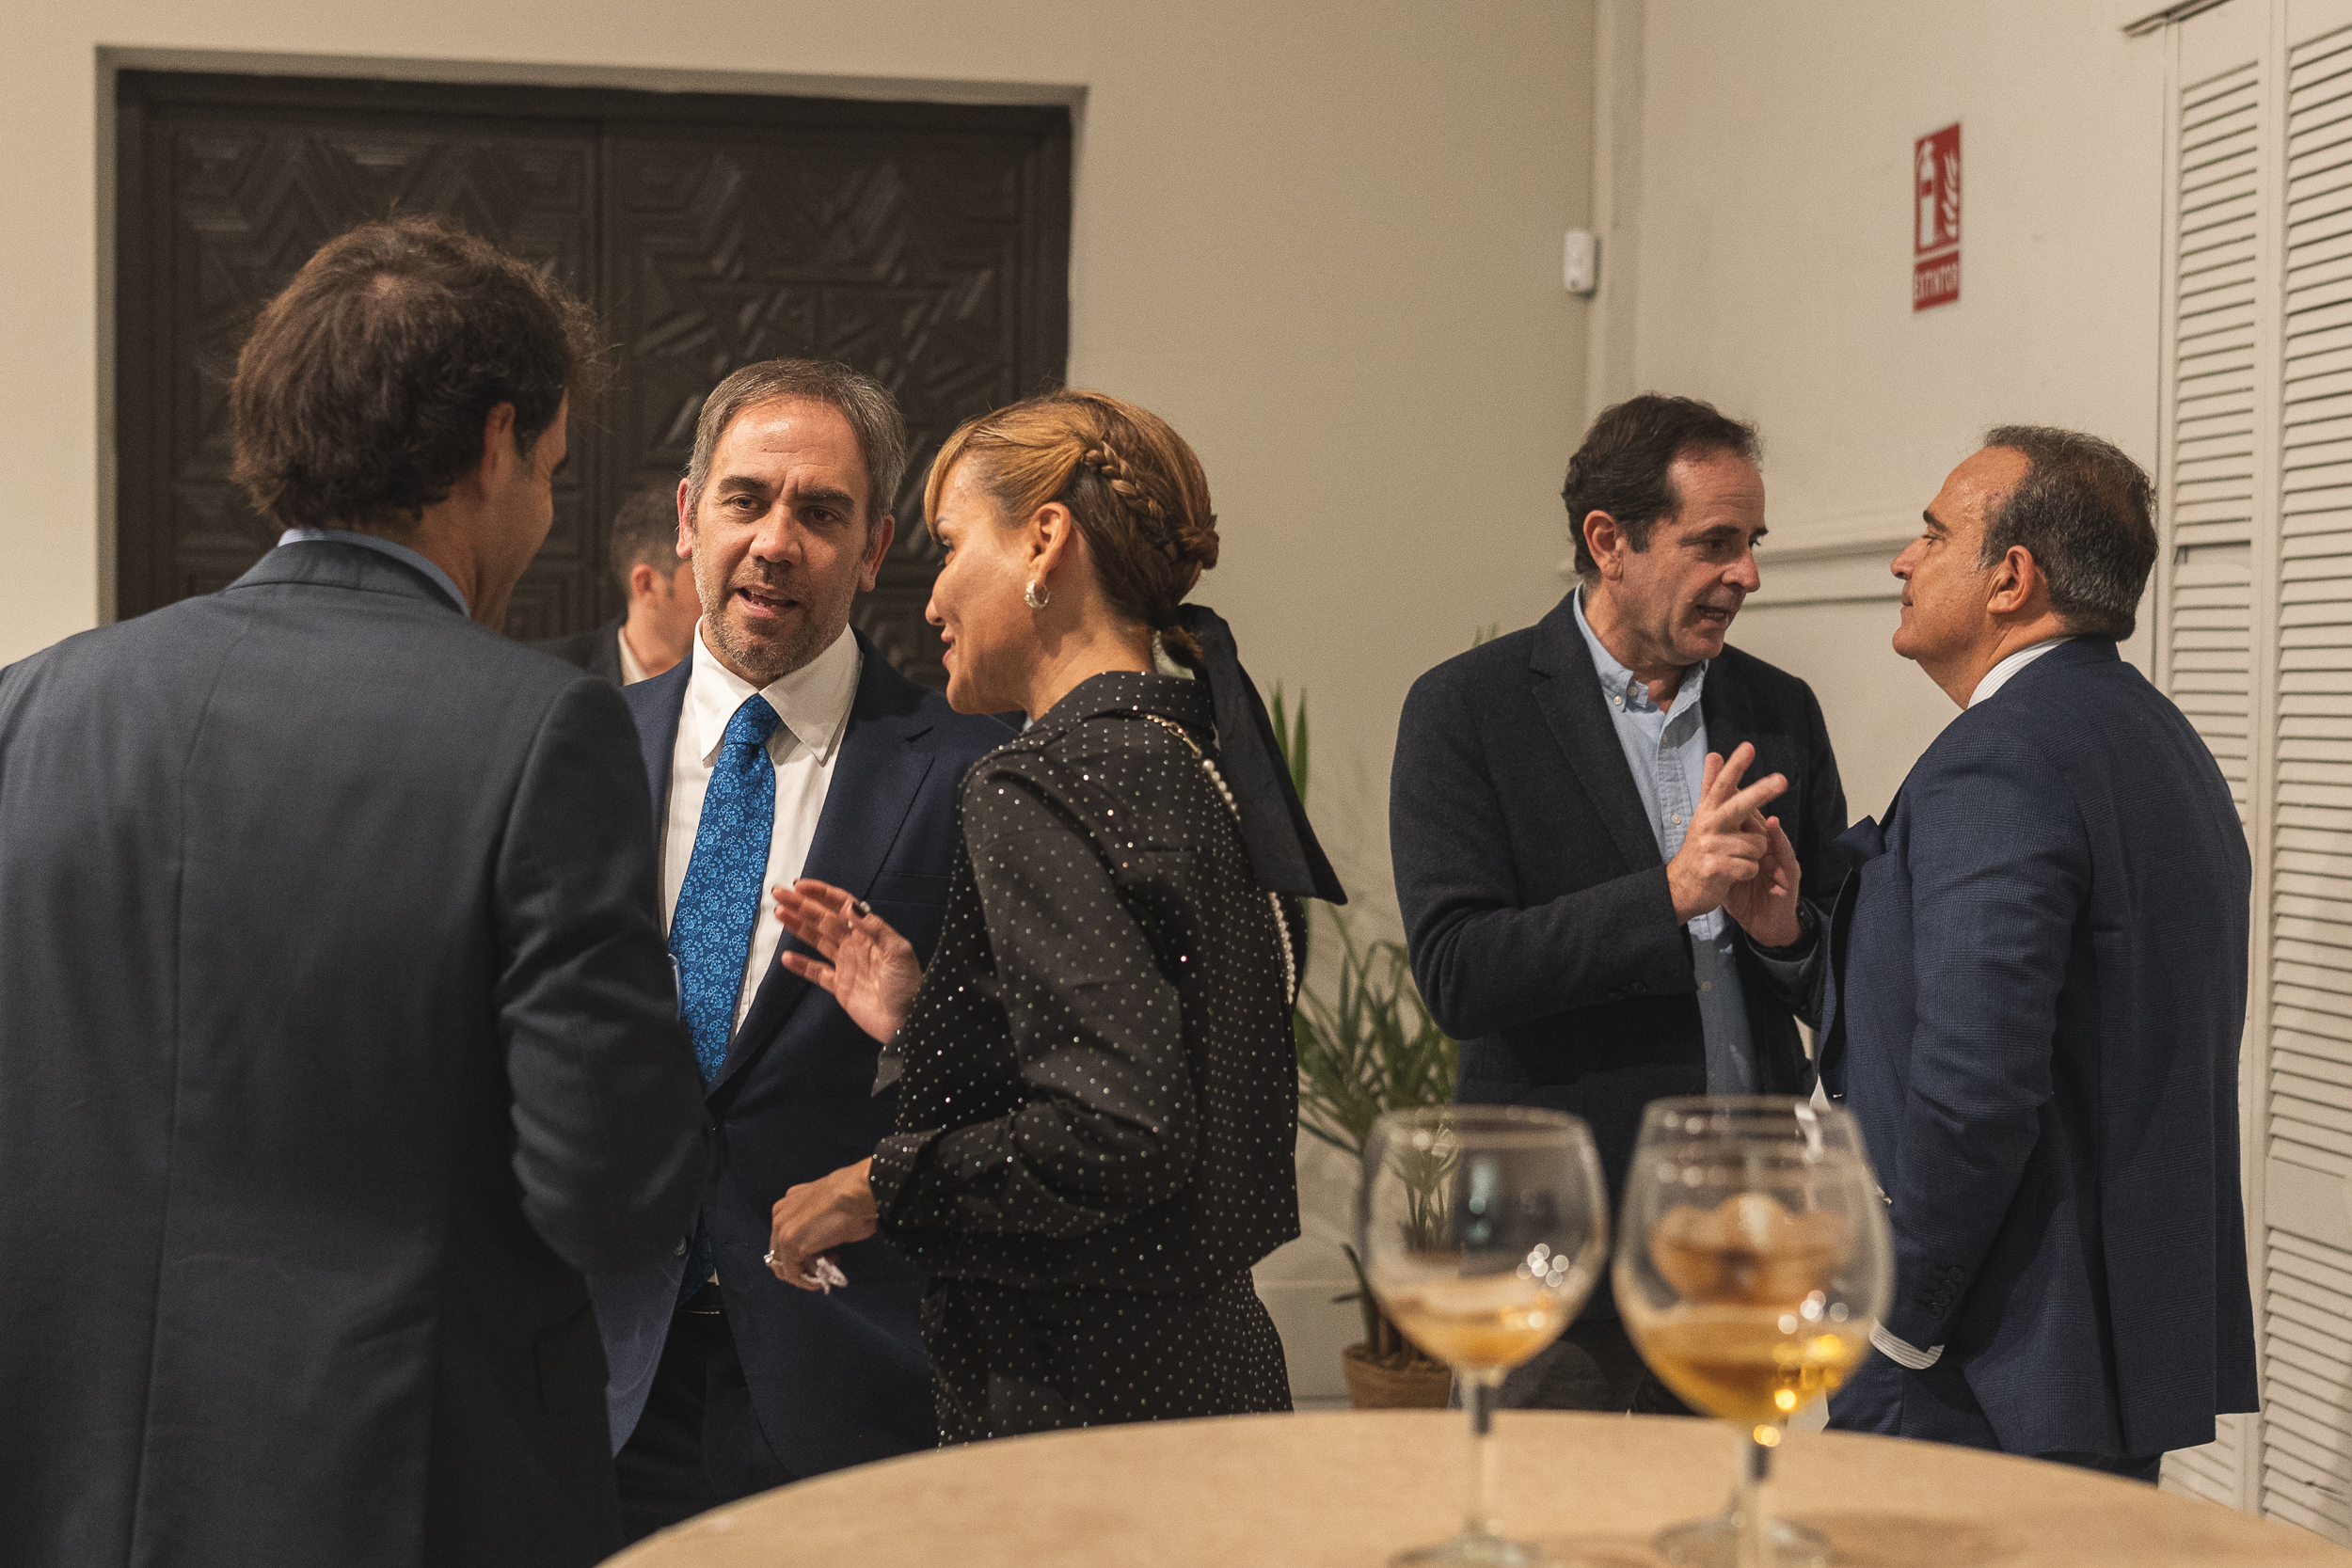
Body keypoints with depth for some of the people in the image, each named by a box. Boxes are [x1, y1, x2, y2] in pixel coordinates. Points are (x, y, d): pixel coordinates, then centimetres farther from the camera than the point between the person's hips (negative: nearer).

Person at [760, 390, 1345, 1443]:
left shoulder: (1041, 789, -16)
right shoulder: (1196, 759, 11)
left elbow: (1118, 1132, -26)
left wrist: (880, 1188, -14)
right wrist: (919, 1020, 12)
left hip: (1086, 1401, -9)